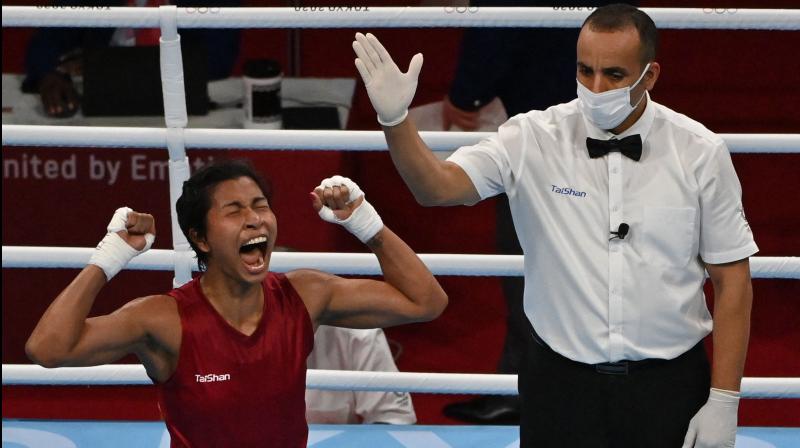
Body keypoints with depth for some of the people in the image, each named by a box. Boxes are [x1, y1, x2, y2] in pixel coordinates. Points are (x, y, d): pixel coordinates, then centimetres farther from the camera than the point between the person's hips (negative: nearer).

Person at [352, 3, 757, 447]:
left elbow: (732, 279, -1)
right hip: (560, 386, 0)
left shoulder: (700, 153, -5)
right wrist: (394, 119, -36)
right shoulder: (534, 140, -6)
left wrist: (724, 402, -4)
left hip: (669, 389, 0)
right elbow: (438, 186, -17)